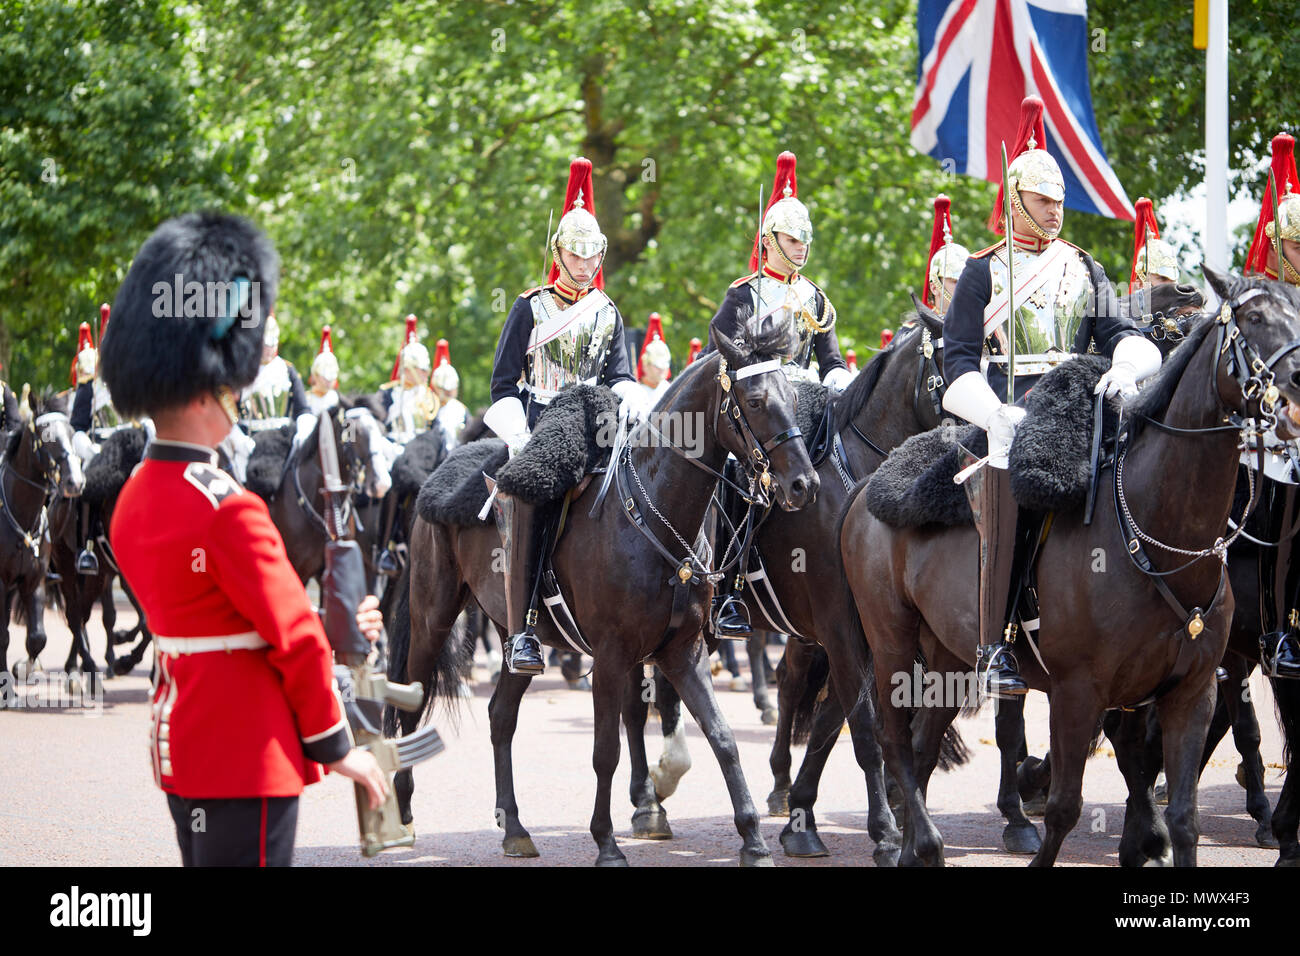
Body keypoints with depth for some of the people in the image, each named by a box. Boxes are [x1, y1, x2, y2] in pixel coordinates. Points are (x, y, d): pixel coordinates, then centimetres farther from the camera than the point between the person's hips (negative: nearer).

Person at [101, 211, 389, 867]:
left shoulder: (134, 499, 8)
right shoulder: (228, 510, -20)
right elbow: (296, 640, -16)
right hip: (249, 757, -9)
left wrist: (330, 627, 11)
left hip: (180, 744, 9)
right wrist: (337, 747, -6)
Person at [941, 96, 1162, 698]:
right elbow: (960, 358, 1)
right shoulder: (983, 272, 8)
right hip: (1009, 416, -3)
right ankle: (994, 649, -11)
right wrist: (994, 413, -16)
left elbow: (1118, 333, 11)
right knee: (1005, 528, -14)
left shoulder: (1083, 270, 18)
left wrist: (1125, 367, -15)